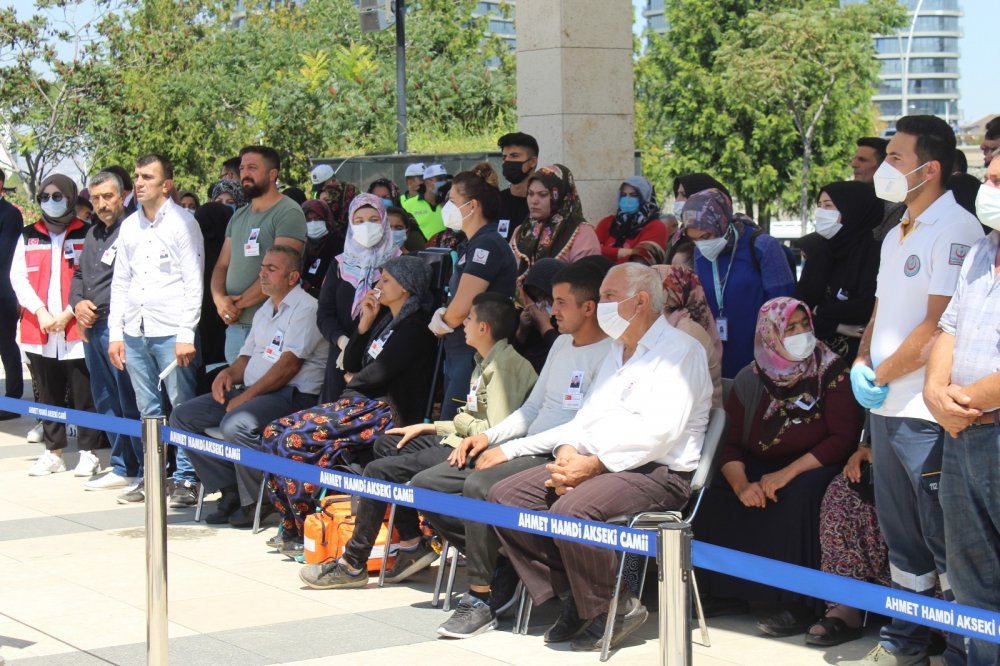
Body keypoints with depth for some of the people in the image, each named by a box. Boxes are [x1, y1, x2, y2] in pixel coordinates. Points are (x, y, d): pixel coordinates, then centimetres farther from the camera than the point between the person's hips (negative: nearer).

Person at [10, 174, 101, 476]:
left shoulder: (86, 235, 2)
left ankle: (88, 452, 8)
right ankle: (53, 452, 20)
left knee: (84, 395, -1)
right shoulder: (28, 236, 12)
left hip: (76, 330, -4)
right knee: (49, 395, 11)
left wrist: (69, 313, -13)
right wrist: (40, 311, -9)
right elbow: (18, 278, 5)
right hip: (38, 331, 4)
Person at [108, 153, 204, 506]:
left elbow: (194, 282, -7)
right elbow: (120, 282, 17)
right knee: (147, 411, 10)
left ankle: (186, 479, 4)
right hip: (135, 331, 6)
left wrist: (186, 334, -13)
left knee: (182, 408, -2)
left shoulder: (182, 223, -3)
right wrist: (115, 332, 10)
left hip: (171, 331, -5)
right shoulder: (129, 226, 13)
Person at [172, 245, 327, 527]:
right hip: (251, 391, 10)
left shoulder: (305, 308, -8)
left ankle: (257, 503, -17)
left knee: (237, 424, -36)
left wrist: (245, 397, -17)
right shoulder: (264, 311, 22)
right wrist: (229, 373, 1)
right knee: (182, 417, -1)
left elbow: (289, 366, -17)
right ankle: (230, 491, -3)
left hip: (293, 394, -10)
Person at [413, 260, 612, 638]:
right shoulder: (562, 343, 21)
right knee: (425, 485, -4)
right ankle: (498, 568, 0)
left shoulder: (608, 354, -10)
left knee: (480, 487, -34)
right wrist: (490, 436, 6)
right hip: (528, 450, 10)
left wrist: (511, 450, -18)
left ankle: (482, 599, -20)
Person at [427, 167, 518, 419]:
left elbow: (460, 309, -20)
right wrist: (442, 320, -2)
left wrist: (440, 322, 0)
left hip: (474, 356, -10)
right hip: (458, 354, 10)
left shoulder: (487, 245, -14)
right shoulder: (474, 245, 18)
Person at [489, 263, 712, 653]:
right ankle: (571, 595, -3)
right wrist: (569, 449, -1)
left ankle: (615, 608, -13)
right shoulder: (617, 351, 24)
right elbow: (589, 415, 22)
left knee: (570, 510, -34)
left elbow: (659, 432, -18)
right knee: (505, 495, -6)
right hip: (596, 464, 9)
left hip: (655, 473, -9)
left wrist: (594, 463, -21)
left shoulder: (679, 350, -6)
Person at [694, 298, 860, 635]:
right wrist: (740, 484, -19)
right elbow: (731, 444, 4)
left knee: (797, 498, -36)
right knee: (715, 502, -22)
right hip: (762, 468, 4)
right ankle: (716, 590, -4)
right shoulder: (750, 380, 4)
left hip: (813, 469, -4)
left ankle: (800, 604, -28)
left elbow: (844, 437, -13)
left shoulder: (830, 370, -6)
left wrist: (788, 473, -23)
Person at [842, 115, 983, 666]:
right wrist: (861, 363, 3)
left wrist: (881, 375, -10)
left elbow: (938, 326, -19)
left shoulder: (955, 230, -14)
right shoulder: (896, 236, 16)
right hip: (886, 407, 9)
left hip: (927, 414, -9)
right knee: (901, 536, 17)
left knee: (945, 542, -4)